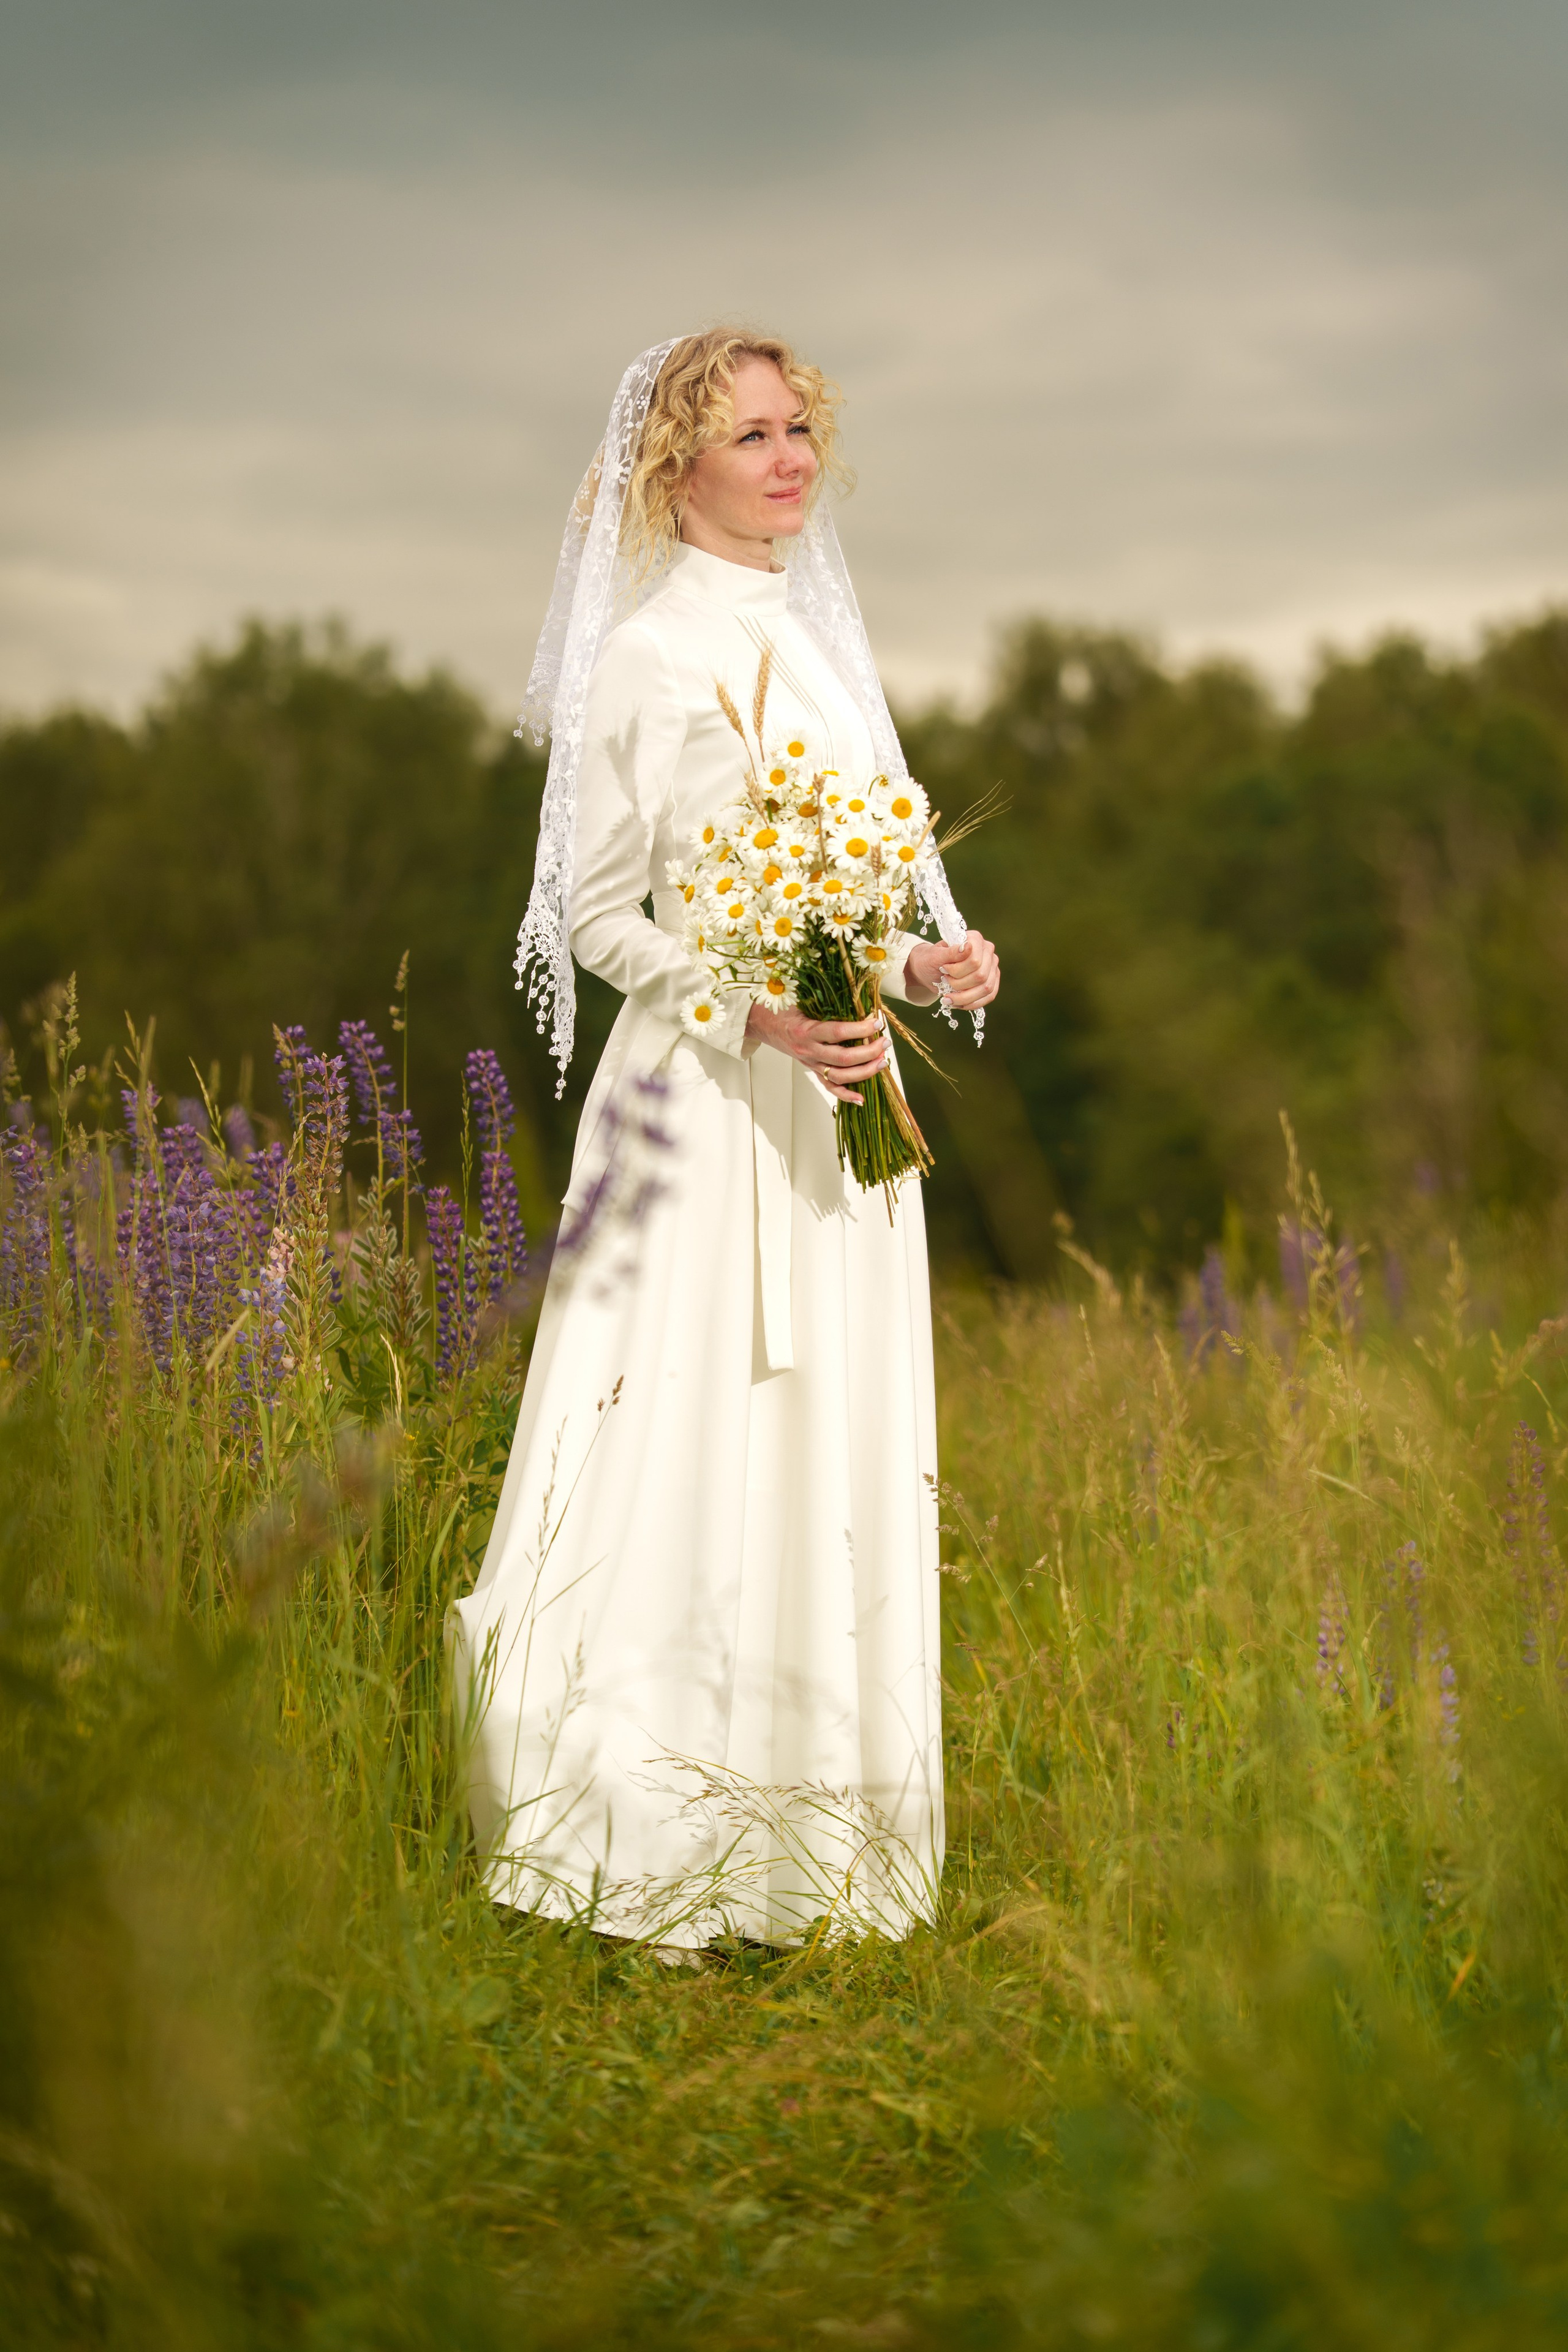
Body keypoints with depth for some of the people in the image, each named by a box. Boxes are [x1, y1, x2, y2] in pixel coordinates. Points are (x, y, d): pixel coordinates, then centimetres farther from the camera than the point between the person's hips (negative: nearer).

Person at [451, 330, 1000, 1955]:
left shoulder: (822, 645, 16)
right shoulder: (645, 655, -6)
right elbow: (594, 917, -6)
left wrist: (928, 966, 2)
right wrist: (757, 1016, -19)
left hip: (838, 1106, 7)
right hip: (706, 1107, -7)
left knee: (832, 1462, 7)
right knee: (698, 1457, -7)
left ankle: (806, 1861, 15)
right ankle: (661, 1869, 3)